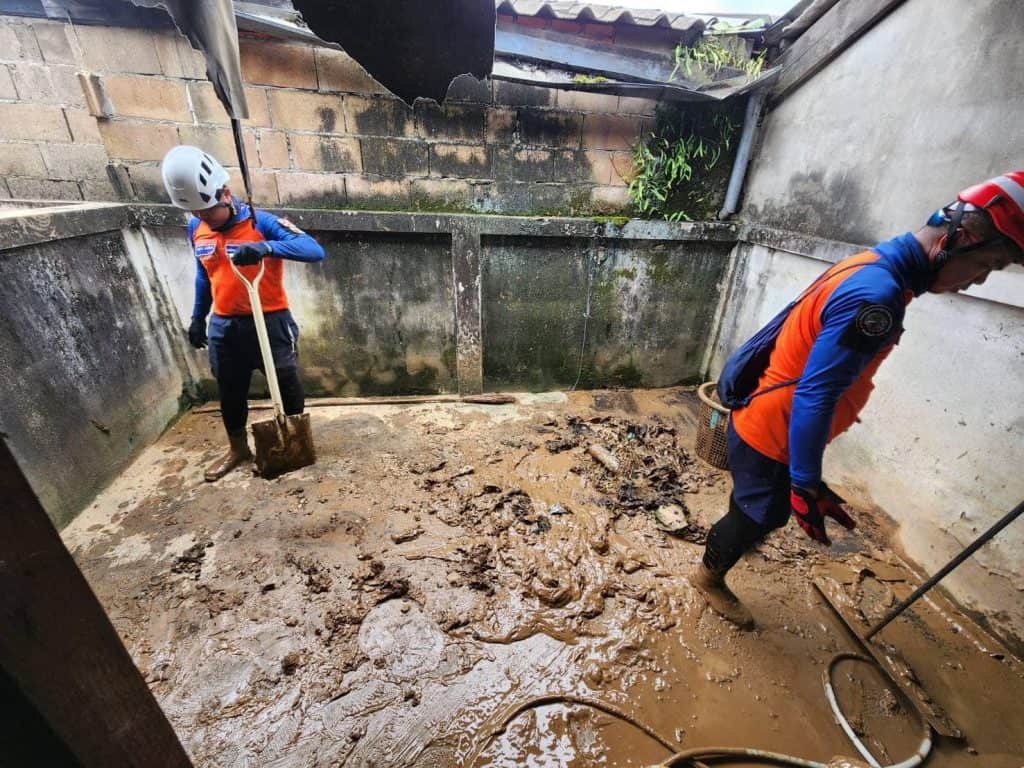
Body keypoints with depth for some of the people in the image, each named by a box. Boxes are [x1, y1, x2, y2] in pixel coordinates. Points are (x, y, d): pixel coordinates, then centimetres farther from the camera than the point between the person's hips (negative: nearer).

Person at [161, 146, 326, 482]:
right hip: (223, 326, 6)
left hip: (269, 322, -6)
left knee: (287, 387, 8)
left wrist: (267, 247, -42)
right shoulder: (196, 229, 4)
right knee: (230, 392, 17)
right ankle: (237, 449, 38)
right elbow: (204, 275, 18)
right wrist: (198, 317, 21)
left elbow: (315, 250, -29)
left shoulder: (261, 222, -15)